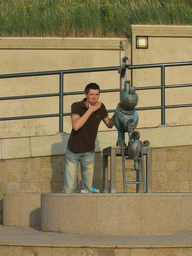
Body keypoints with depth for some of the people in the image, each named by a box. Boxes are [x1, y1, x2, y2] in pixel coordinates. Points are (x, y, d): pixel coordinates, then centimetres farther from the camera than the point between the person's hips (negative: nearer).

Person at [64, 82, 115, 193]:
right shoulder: (76, 106, -16)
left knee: (87, 188, 4)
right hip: (73, 152, -3)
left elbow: (109, 124, 10)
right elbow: (76, 126, -33)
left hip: (89, 153, 3)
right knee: (69, 188, -3)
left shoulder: (101, 107, -6)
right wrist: (90, 110, -31)